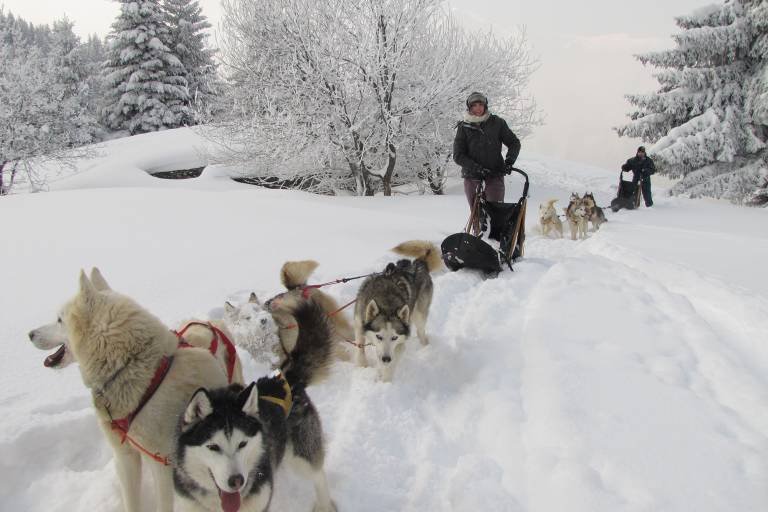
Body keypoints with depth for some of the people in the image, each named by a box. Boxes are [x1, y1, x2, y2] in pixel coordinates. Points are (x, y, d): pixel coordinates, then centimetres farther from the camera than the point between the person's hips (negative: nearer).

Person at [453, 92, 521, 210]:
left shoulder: (497, 123, 5)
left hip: (495, 174, -1)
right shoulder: (463, 128, 3)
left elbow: (514, 143, 10)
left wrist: (509, 160, -9)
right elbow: (458, 156, -3)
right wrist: (477, 168, -17)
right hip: (472, 176, 1)